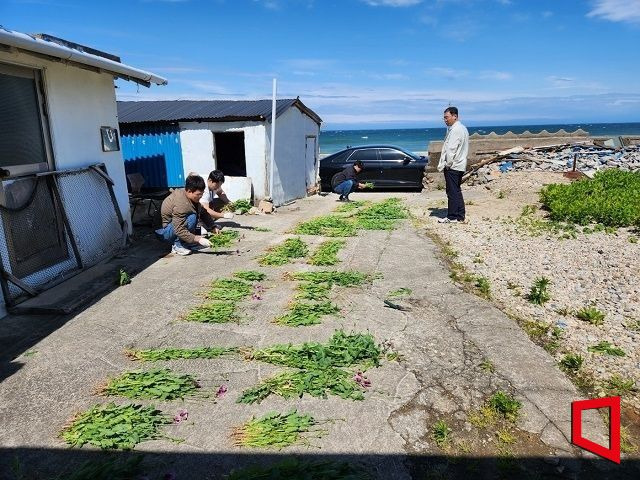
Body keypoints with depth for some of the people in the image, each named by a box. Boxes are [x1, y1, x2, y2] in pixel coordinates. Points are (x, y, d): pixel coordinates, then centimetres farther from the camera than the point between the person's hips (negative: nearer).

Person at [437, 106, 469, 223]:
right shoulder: (462, 128, 17)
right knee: (456, 191, 14)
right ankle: (460, 216, 19)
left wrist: (446, 164, -11)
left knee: (452, 192, -4)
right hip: (459, 166, 10)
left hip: (453, 166, -10)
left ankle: (452, 217, 1)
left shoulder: (456, 130, -16)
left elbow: (451, 149, -19)